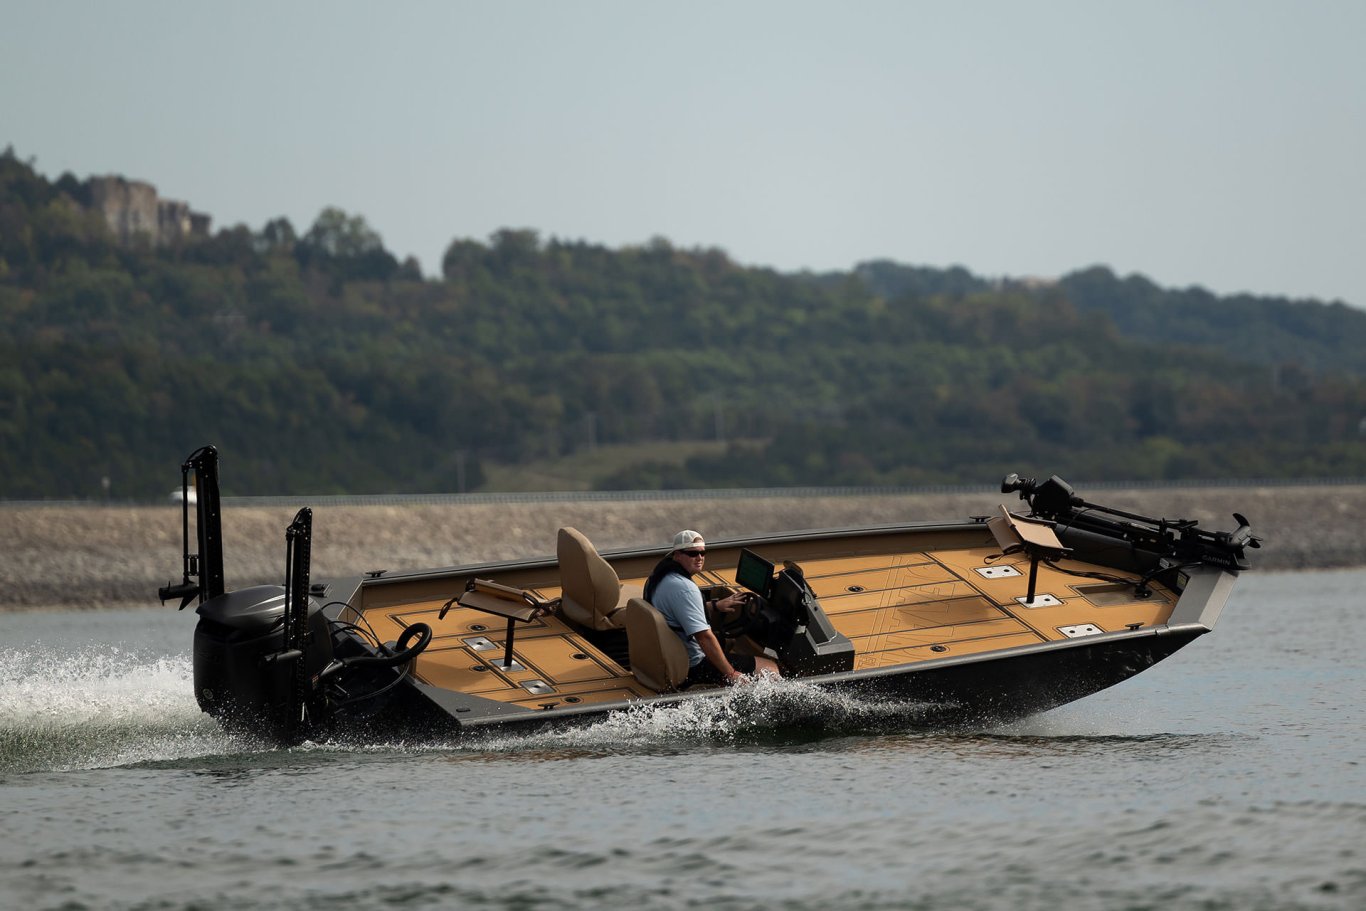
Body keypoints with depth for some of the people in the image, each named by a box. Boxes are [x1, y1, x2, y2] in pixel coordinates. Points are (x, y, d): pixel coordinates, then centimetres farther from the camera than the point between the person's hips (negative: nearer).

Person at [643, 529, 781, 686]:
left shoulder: (657, 579, 6)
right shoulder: (684, 588, -26)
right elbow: (704, 637, -29)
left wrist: (715, 605, 23)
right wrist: (731, 674, -22)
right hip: (694, 667, -11)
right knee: (771, 670, -8)